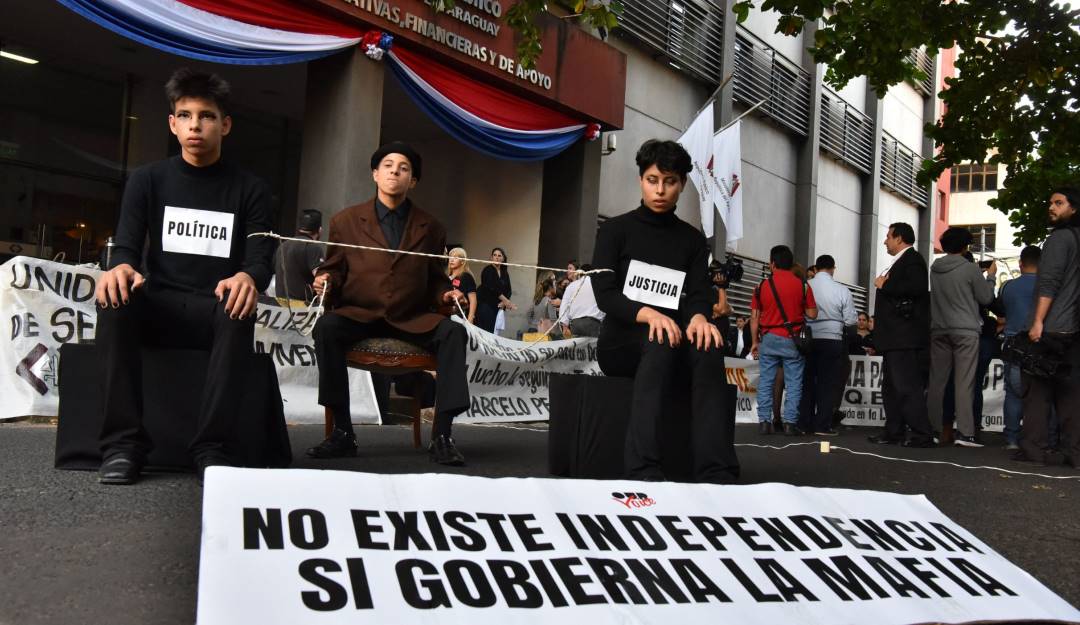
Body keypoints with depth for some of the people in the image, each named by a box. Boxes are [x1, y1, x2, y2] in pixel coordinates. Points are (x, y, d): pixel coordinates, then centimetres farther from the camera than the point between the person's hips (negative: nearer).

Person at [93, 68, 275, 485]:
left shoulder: (249, 189, 6)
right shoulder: (148, 180, 9)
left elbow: (261, 257, -5)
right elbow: (126, 246, -1)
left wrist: (248, 278, -32)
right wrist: (121, 267, -29)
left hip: (215, 311, -1)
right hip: (159, 308, 1)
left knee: (240, 311, -36)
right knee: (114, 297, -32)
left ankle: (211, 446, -34)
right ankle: (124, 442, -29)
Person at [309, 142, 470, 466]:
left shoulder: (430, 228, 13)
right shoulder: (345, 221, 9)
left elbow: (435, 279, 17)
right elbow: (334, 269, 15)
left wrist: (446, 294, -4)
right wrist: (326, 281, -8)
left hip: (413, 319, 1)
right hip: (358, 314, 0)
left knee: (453, 331, -29)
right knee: (326, 326, -33)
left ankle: (442, 435, -27)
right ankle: (342, 431, -24)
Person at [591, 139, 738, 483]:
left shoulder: (693, 239, 12)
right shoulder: (615, 230, 3)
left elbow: (699, 295, 1)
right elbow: (605, 295, -8)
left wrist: (699, 317, -26)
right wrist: (648, 314, -28)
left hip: (673, 338, 3)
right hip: (622, 340, -2)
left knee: (709, 348, -33)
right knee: (661, 343, -37)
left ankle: (716, 475, -45)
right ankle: (643, 471, -49)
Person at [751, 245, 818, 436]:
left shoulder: (762, 286, 1)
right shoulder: (802, 285, -3)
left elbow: (754, 317, 3)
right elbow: (812, 314, 0)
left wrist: (755, 342, 11)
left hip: (768, 339, 1)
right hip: (793, 340, -1)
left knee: (765, 382, 7)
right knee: (793, 383, 3)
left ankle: (764, 421, 5)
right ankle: (790, 423, 1)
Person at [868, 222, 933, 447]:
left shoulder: (913, 259, -9)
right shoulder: (899, 262, 21)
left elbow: (916, 287, -27)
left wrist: (884, 285, -17)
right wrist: (878, 320, 24)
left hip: (904, 338, -11)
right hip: (894, 338, 11)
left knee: (907, 386, -11)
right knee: (891, 388, 13)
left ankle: (922, 435, -9)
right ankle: (894, 433, 18)